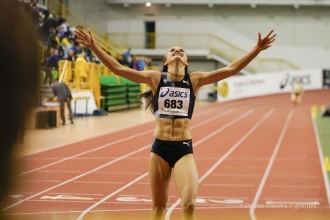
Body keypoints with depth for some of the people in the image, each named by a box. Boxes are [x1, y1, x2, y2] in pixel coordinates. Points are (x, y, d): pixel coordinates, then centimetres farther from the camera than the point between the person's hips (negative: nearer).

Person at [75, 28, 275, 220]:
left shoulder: (195, 80, 2)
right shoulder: (155, 78, 2)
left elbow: (231, 69, -3)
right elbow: (118, 68, -1)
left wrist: (257, 49, -10)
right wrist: (94, 46, -8)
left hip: (184, 149, -1)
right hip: (160, 147, 1)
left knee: (189, 204, -16)